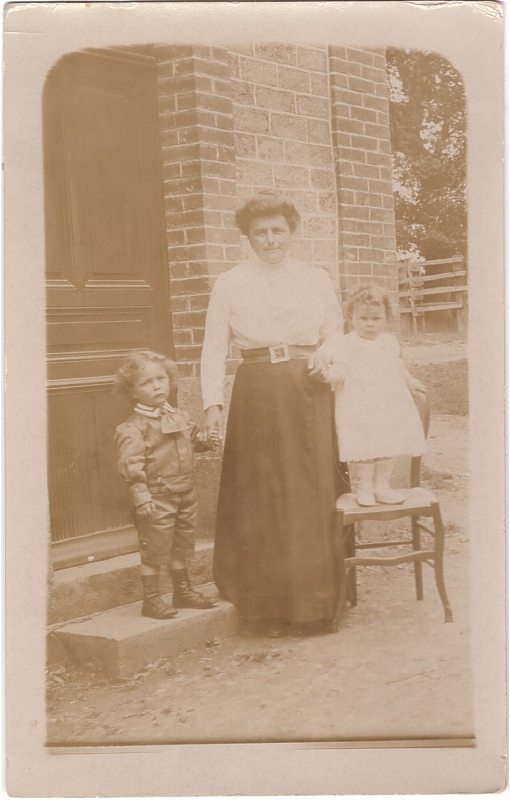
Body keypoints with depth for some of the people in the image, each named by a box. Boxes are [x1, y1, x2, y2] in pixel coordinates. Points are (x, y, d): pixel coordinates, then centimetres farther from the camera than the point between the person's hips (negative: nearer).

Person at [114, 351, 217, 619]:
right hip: (157, 497, -7)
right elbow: (131, 466, -18)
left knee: (181, 546, 18)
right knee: (155, 548, -1)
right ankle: (151, 599, 11)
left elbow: (193, 440, 23)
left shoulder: (180, 417, 10)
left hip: (185, 492, 7)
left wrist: (205, 440, 1)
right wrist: (142, 498, -23)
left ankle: (183, 590, 33)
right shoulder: (133, 428, -14)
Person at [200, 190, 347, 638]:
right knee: (260, 500, 0)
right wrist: (213, 404, -9)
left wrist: (326, 357, -7)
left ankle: (313, 604, 12)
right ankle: (268, 609, 10)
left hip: (308, 393, 2)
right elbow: (214, 349, 2)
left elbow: (337, 335, 16)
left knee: (313, 497, 1)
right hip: (256, 395, -1)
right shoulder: (230, 284, 6)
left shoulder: (317, 280, 12)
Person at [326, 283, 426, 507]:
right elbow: (340, 368, -15)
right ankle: (364, 487, 9)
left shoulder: (390, 342, 13)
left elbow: (398, 366, 29)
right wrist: (329, 373, -36)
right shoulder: (348, 344, -5)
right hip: (359, 407, -5)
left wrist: (410, 382, 40)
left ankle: (382, 486, 21)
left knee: (386, 446, 9)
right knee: (365, 448, -6)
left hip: (389, 405, 6)